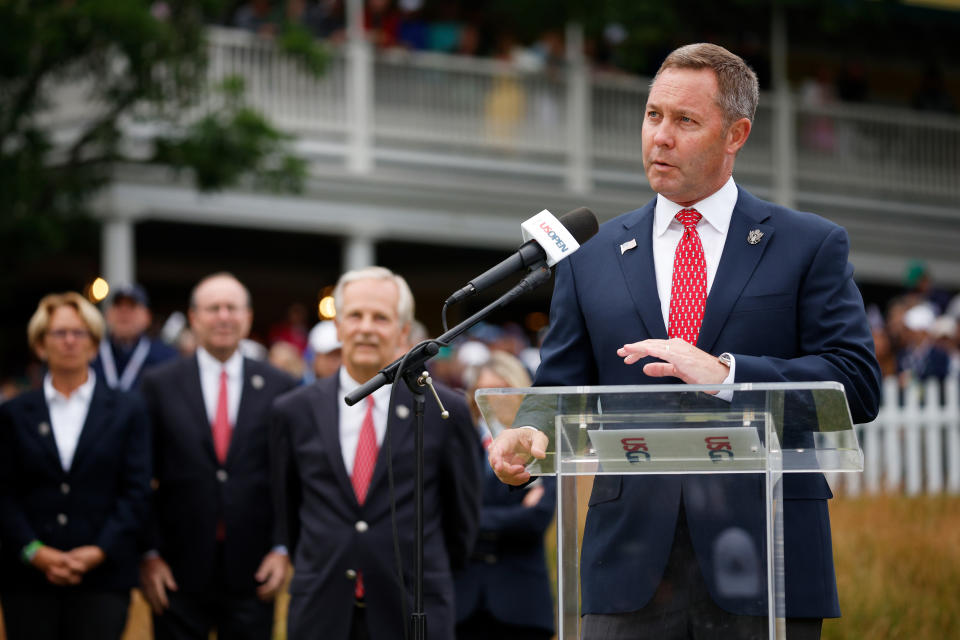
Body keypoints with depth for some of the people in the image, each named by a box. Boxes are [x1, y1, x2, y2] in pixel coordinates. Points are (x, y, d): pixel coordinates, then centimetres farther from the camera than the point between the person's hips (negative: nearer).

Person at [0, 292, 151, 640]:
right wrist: (35, 552, -9)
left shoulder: (127, 411, 8)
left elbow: (136, 491, 3)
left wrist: (99, 551, -9)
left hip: (102, 575, -1)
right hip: (28, 578, 1)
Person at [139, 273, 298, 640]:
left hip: (252, 571, 1)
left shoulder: (278, 388, 6)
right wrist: (149, 554, -4)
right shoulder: (160, 385, 3)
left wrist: (281, 550, -3)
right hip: (179, 573, -1)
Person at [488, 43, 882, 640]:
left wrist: (725, 372, -16)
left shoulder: (811, 245, 6)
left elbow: (858, 384, -3)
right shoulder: (592, 258, 15)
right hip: (631, 565, 2)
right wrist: (529, 434, -11)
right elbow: (561, 387, 13)